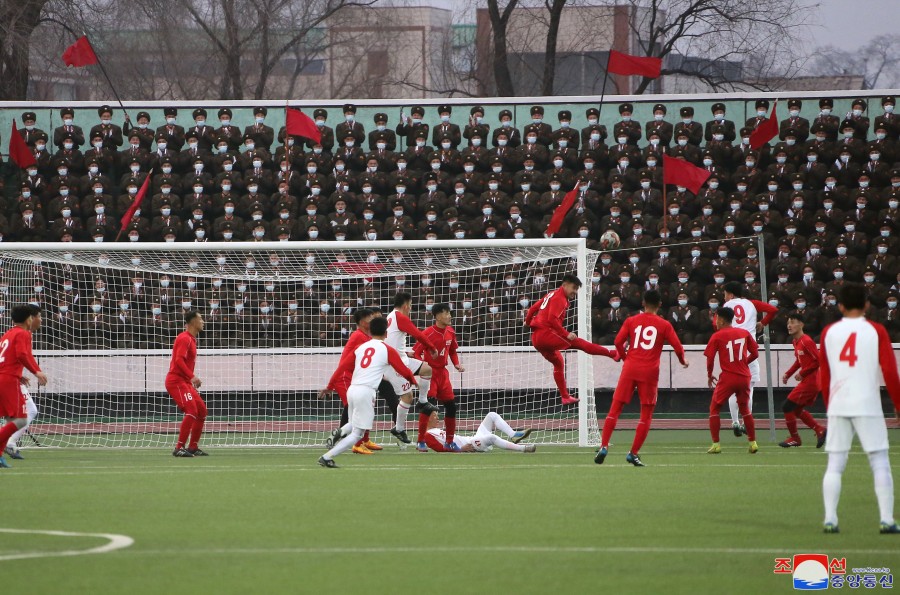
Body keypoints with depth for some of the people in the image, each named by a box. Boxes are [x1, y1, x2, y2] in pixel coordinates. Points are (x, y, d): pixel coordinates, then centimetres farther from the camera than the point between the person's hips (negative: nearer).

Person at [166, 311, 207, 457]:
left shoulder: (191, 339, 18)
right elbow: (179, 360, -24)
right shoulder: (185, 338, -12)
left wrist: (192, 379, 15)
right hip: (176, 380, -10)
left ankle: (193, 447, 16)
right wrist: (192, 376, -30)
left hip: (185, 382, 10)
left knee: (202, 411, 10)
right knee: (191, 410, -22)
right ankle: (179, 448, -22)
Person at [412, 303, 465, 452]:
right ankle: (421, 441, -7)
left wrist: (457, 364, 4)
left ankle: (450, 441, 19)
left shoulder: (450, 332, 5)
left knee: (451, 405, 7)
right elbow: (416, 353, -12)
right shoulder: (428, 333, -16)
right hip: (430, 372, -7)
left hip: (443, 373, 7)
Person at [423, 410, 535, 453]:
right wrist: (461, 449, -23)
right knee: (491, 438, -34)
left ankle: (514, 436, -13)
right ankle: (522, 448, -34)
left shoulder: (440, 431, 31)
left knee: (492, 416, 5)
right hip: (466, 447, -10)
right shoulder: (428, 435, 2)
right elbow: (440, 449, -12)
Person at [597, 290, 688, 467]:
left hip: (630, 368, 1)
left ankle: (604, 447, -8)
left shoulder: (631, 321, 8)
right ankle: (633, 453, 0)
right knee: (646, 414, 7)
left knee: (615, 409, 4)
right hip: (650, 372, -1)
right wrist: (683, 361, 22)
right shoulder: (664, 325, 5)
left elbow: (618, 342, 0)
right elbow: (677, 347, 2)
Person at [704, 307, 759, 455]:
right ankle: (753, 442, 17)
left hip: (727, 378, -4)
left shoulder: (717, 336, -4)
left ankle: (716, 444, -1)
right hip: (744, 377, 4)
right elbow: (755, 353, 9)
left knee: (714, 409, 9)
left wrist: (709, 375, 10)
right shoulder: (744, 333, 7)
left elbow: (710, 359, -6)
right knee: (745, 409, 22)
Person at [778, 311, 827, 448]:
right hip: (807, 381, 10)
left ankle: (794, 438, 7)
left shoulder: (806, 341, -18)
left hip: (810, 381, -10)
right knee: (797, 410, 18)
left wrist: (802, 373, -16)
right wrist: (788, 374, 11)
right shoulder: (796, 341, 10)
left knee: (787, 406, -5)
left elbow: (818, 360, -21)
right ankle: (819, 430, 21)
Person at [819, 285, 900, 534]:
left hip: (837, 407, 2)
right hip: (868, 406, -2)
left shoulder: (829, 333, 7)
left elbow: (823, 375, 10)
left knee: (834, 465, 6)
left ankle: (830, 519, -1)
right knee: (880, 463, 1)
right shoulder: (876, 331, -1)